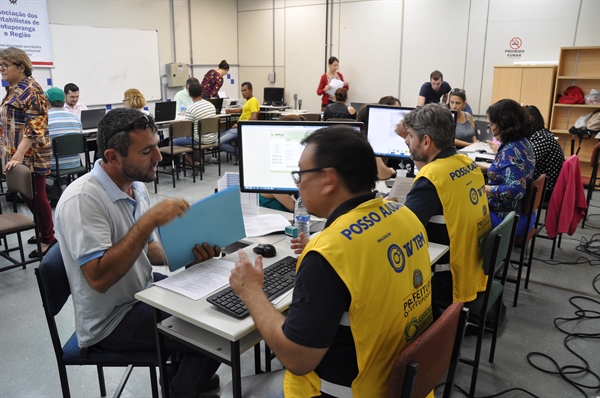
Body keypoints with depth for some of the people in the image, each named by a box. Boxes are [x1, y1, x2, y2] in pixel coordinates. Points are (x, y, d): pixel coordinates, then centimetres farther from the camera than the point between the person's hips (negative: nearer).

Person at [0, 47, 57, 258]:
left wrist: (18, 155, -26)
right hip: (18, 154, 9)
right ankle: (44, 231, 27)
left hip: (30, 155, -9)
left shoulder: (31, 90, -15)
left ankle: (48, 240, 11)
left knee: (36, 196, -1)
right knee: (28, 196, 14)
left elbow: (35, 126, -22)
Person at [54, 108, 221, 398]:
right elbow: (99, 278, -34)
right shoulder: (82, 200, -27)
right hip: (111, 321, -8)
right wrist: (149, 220, -35)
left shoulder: (135, 186, 0)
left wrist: (187, 253, -10)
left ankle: (186, 371, 34)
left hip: (142, 290, 8)